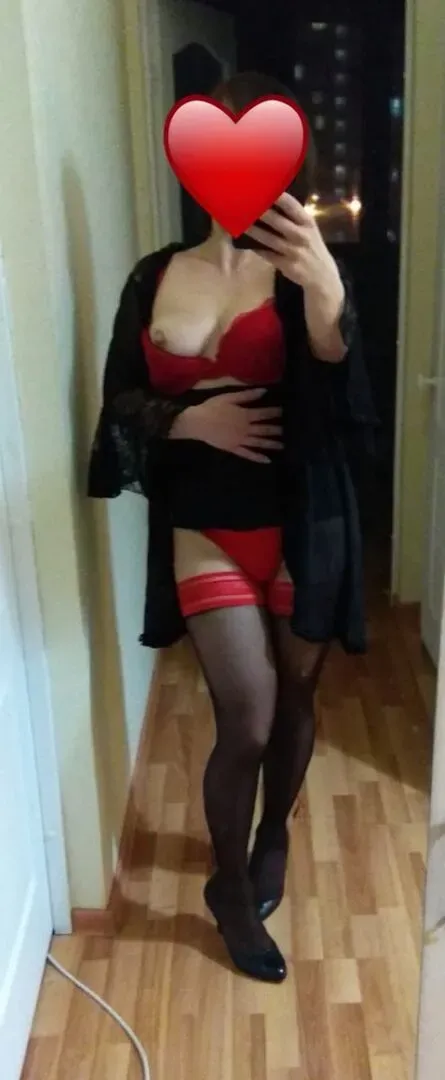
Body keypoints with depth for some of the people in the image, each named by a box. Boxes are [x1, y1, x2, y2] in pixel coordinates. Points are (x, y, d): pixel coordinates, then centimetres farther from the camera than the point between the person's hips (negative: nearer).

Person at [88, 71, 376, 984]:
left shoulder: (303, 272, -5)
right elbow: (121, 405, 7)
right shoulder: (154, 280, 3)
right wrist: (190, 419, -13)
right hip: (206, 534, 1)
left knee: (294, 700, 15)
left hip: (302, 530, 0)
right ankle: (230, 886, 25)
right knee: (246, 722, -3)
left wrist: (327, 294, -36)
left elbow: (346, 409, -19)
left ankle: (273, 836, 44)